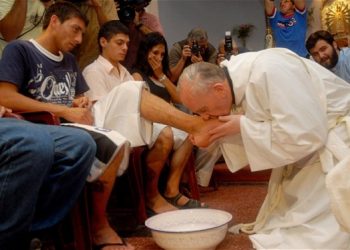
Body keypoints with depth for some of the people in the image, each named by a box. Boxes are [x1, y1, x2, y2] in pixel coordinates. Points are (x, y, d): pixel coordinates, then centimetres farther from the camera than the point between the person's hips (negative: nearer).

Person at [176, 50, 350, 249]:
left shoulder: (268, 72, -33)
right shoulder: (235, 81, -4)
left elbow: (304, 136, -35)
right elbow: (254, 138, 7)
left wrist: (242, 126, -27)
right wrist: (220, 136, -11)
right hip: (308, 149, 9)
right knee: (284, 228, 14)